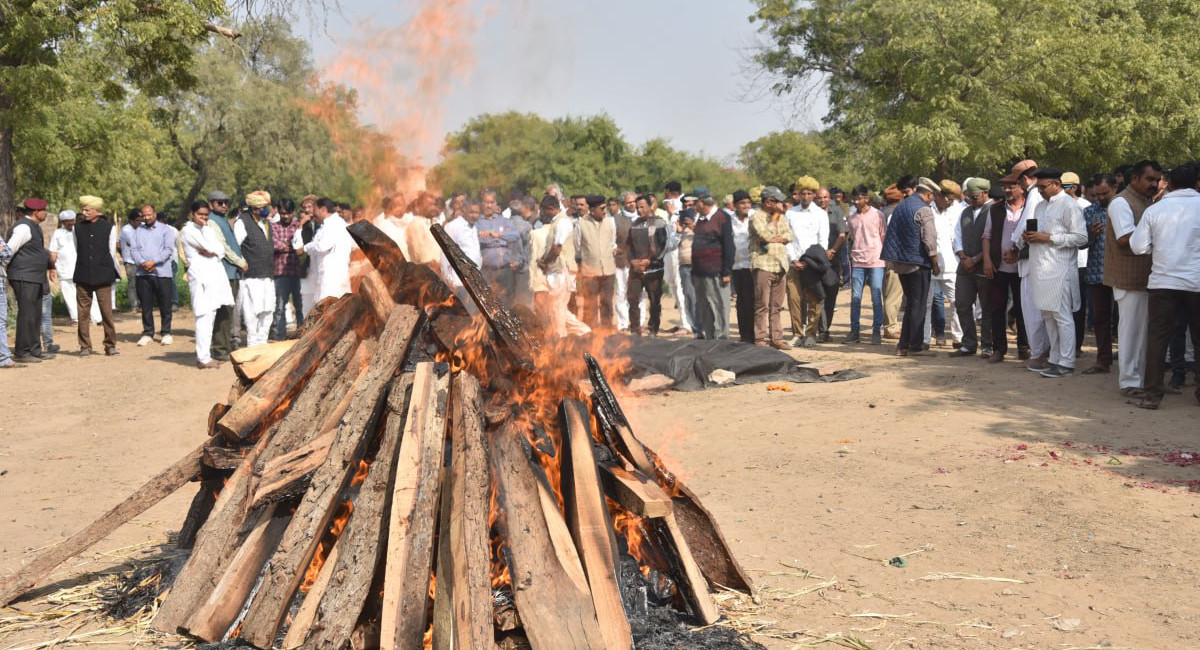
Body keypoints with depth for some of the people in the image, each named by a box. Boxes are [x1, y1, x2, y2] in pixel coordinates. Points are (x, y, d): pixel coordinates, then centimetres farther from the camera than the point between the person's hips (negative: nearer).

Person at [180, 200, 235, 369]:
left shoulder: (208, 230, 21)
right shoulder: (188, 231, -3)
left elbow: (221, 249, 11)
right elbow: (209, 246, -13)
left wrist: (211, 252, -9)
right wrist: (205, 228, -3)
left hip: (215, 273, 8)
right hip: (200, 275, -8)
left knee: (210, 316, 8)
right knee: (204, 316, -11)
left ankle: (204, 355, 14)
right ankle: (203, 359, -11)